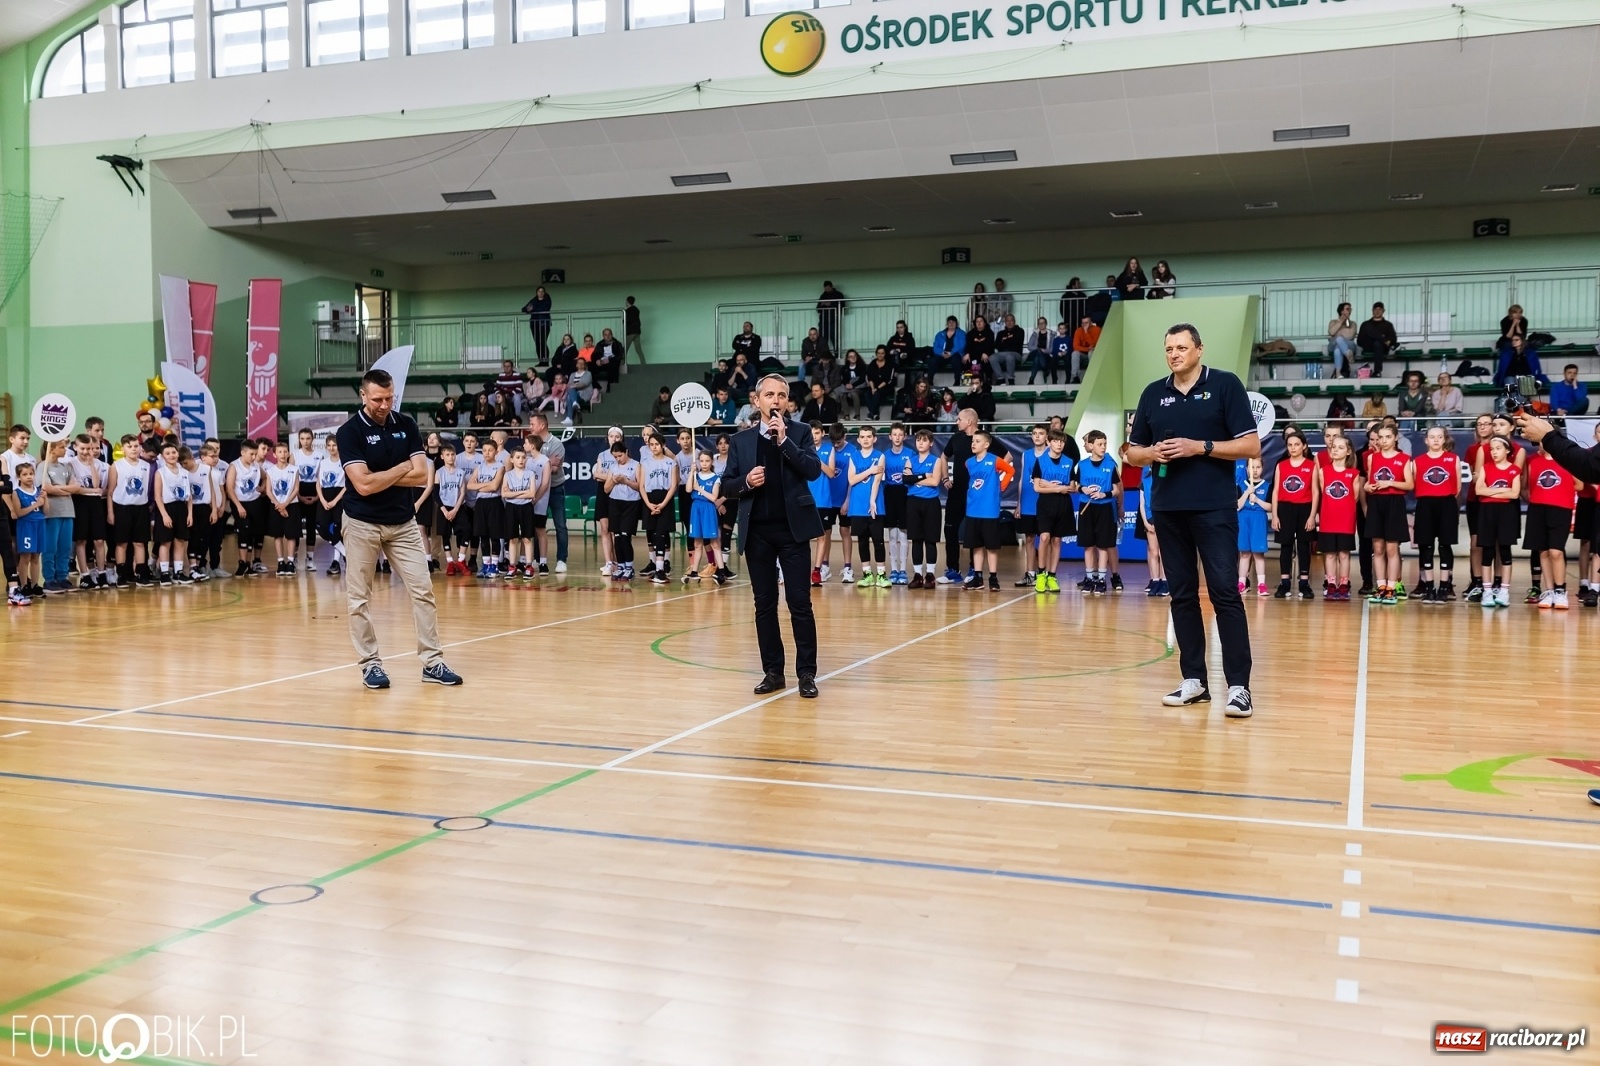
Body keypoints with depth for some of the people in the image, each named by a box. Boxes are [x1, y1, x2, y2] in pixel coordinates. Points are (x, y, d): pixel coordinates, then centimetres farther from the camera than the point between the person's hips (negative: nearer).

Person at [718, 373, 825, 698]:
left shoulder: (799, 433, 3)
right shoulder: (741, 440, 8)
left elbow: (813, 470, -11)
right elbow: (726, 486, 8)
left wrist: (784, 440, -15)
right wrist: (746, 482, -13)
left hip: (792, 528, -2)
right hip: (757, 532, 2)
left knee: (800, 603, -2)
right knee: (764, 604, 7)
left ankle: (807, 673, 4)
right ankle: (773, 671, 15)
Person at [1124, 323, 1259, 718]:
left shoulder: (1226, 385, -1)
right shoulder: (1153, 393, 12)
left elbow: (1251, 446, -5)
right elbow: (1132, 451, 16)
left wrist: (1199, 447, -15)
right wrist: (1153, 453, -6)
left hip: (1214, 507, -4)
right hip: (1167, 508, 5)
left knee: (1225, 593, -8)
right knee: (1182, 595, 7)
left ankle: (1238, 686, -6)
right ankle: (1194, 680, 14)